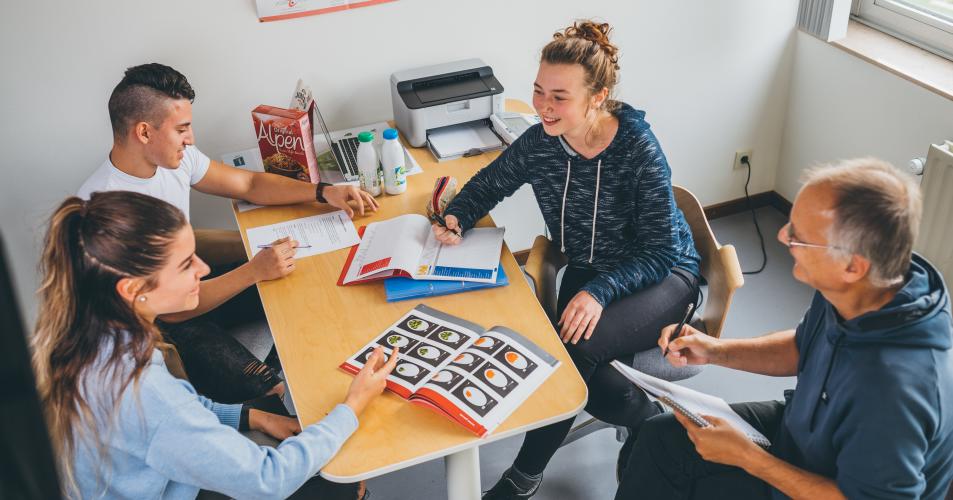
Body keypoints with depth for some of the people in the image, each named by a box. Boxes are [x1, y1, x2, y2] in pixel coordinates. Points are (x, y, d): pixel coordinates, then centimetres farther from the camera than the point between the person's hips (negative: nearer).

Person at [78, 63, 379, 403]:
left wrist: (324, 192, -5)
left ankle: (279, 371, 21)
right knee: (265, 389, -24)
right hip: (157, 324, -8)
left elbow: (249, 184, 7)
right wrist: (255, 271, -29)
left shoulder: (174, 156, -7)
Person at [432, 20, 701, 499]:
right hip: (588, 272, 5)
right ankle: (652, 424, 4)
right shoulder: (539, 143, -10)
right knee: (569, 351, -26)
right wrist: (456, 218, -15)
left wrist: (601, 291, -37)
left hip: (659, 275, -4)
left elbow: (659, 252, -21)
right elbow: (489, 184, 7)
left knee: (576, 347, -30)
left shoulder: (638, 150, -24)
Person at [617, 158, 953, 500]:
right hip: (801, 427, 7)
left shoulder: (893, 387, -42)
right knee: (660, 437, 8)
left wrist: (746, 458, -24)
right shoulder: (848, 291, -17)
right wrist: (715, 351, -7)